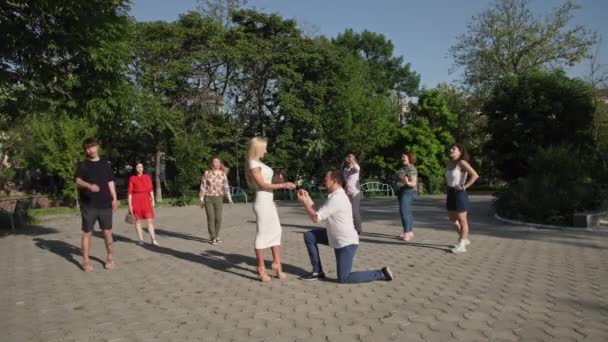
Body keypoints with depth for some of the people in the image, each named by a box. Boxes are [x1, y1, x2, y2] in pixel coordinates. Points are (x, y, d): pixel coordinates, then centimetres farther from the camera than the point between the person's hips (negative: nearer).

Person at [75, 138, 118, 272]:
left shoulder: (106, 164, 12)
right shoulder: (82, 165, 2)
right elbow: (78, 182, -12)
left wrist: (114, 198, 6)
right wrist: (89, 186, -33)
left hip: (105, 204, 2)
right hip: (88, 205, -2)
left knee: (107, 232, 4)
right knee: (87, 232, 2)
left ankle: (109, 258, 16)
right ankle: (86, 261, 11)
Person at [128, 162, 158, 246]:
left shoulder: (147, 177, 7)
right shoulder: (132, 178, 1)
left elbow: (150, 189, 7)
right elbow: (130, 192, 1)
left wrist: (152, 200, 0)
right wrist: (130, 204, -3)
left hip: (146, 199, 1)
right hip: (136, 200, -1)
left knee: (149, 220, -4)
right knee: (138, 220, 4)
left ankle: (153, 240, -5)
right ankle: (141, 239, 13)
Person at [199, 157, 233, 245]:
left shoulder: (223, 174, 0)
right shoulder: (207, 173, -3)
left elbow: (226, 186, -5)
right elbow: (203, 186, 0)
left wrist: (229, 198, -15)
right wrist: (201, 199, -4)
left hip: (219, 199, 2)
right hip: (208, 198, -2)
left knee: (218, 218, 2)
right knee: (211, 218, -4)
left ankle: (216, 236, 18)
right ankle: (212, 238, 4)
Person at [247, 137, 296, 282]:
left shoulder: (259, 163, 15)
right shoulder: (253, 165, -12)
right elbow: (263, 185, -16)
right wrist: (283, 185, -17)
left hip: (269, 201, 10)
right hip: (262, 202, -10)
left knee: (276, 231, 11)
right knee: (262, 234, -3)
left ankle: (276, 263, 18)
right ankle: (261, 269, 5)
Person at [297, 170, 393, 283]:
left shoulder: (336, 198, -24)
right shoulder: (336, 196, 7)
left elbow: (316, 218, -22)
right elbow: (320, 213, 8)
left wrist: (304, 203, -10)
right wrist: (307, 198, 5)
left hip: (346, 242, -10)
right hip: (338, 238, 10)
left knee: (344, 278, -8)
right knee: (309, 236, 6)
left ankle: (380, 274, 2)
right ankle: (317, 272, 13)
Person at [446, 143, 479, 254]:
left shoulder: (462, 163, -14)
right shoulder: (449, 163, 9)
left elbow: (475, 175, -25)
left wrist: (464, 186, -22)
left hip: (459, 193, -9)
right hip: (450, 193, 9)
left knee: (462, 220, 1)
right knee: (452, 219, 17)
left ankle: (461, 245, 8)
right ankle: (464, 239, 34)